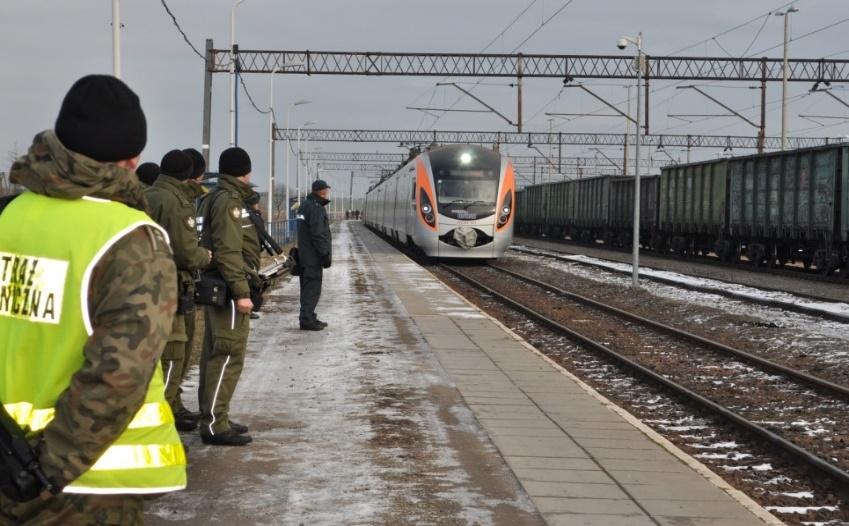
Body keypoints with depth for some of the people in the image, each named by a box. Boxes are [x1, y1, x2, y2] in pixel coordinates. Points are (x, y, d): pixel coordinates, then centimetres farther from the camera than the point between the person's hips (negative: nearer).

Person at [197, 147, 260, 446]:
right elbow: (228, 251, -21)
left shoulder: (215, 198, 17)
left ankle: (213, 416, 22)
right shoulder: (228, 200, -15)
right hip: (228, 288, -11)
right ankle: (214, 424, -10)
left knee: (215, 353, 14)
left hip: (218, 287, 11)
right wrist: (241, 292, -23)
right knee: (229, 355, -10)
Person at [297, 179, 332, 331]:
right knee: (312, 288, -6)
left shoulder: (305, 205, 15)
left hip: (304, 255, 10)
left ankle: (309, 317, 22)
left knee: (307, 287, 15)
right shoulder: (316, 208, -18)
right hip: (313, 256, -10)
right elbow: (318, 235, -22)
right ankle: (306, 319, -6)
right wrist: (326, 254, -17)